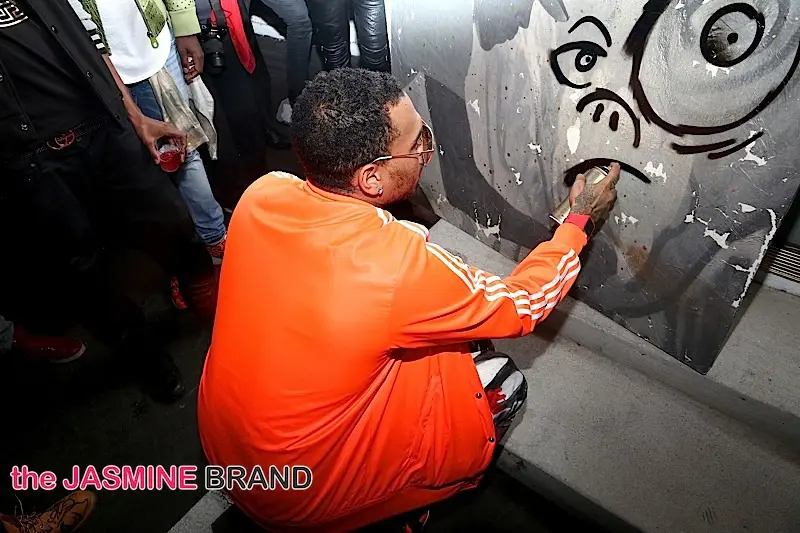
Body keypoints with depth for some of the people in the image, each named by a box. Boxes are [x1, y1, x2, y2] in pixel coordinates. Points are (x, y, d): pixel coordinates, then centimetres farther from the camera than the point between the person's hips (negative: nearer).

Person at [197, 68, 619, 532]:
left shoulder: (262, 194, -16)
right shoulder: (399, 266, -34)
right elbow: (519, 307, -16)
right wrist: (580, 223, -2)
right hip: (299, 495, -6)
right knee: (501, 381, -1)